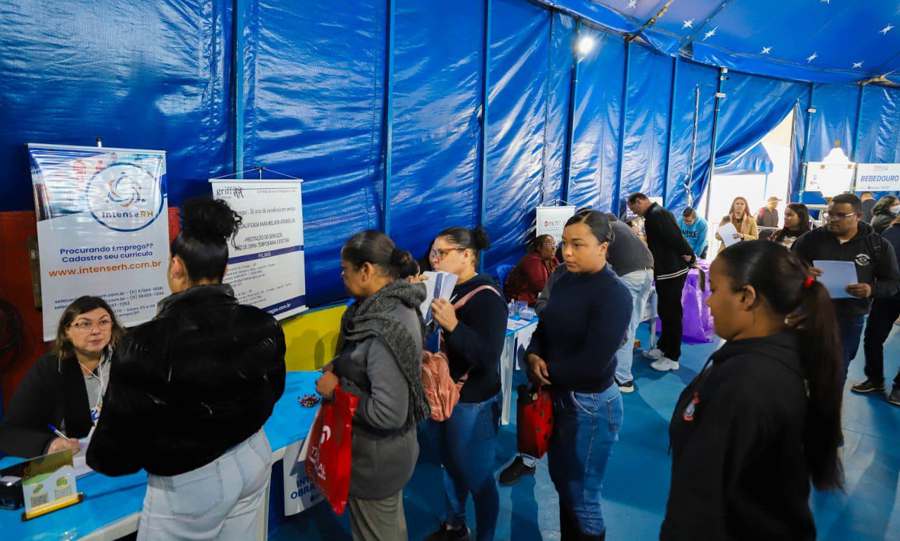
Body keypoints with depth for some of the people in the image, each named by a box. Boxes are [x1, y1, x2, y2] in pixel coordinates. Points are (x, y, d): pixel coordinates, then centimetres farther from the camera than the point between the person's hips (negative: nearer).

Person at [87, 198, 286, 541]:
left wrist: (99, 458, 6)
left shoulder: (147, 346, -27)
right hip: (253, 460, 5)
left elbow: (116, 446, -16)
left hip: (187, 483, -4)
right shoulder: (263, 326, -12)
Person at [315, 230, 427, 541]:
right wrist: (338, 368, -2)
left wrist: (337, 389, -20)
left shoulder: (386, 331, -32)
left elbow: (388, 414, -31)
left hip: (376, 458, -8)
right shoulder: (395, 304, -4)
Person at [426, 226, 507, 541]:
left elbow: (490, 358, -26)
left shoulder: (487, 297, -20)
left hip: (473, 403, -7)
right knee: (450, 466, 25)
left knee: (477, 477, 10)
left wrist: (453, 325, -36)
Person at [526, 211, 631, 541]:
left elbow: (592, 365, -24)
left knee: (582, 496, 11)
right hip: (558, 395, 8)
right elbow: (543, 328, 9)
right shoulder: (565, 281, 3)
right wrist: (533, 356, -11)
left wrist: (547, 371, -12)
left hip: (591, 405, -7)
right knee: (562, 483, 23)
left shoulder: (615, 295, -20)